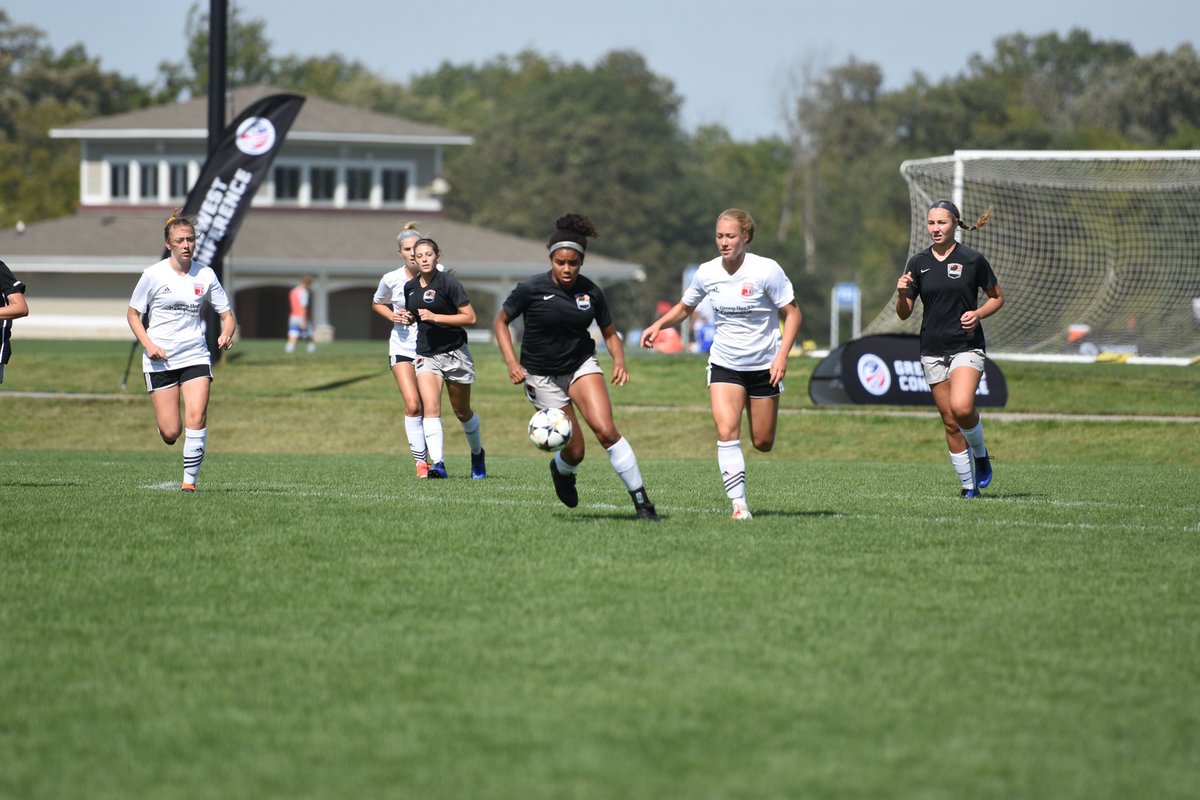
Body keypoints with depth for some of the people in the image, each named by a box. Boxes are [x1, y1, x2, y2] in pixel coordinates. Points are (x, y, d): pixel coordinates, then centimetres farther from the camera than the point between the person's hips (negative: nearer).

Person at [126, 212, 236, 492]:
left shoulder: (205, 275, 2)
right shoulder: (154, 275, -4)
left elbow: (227, 313, 10)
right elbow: (132, 313, 5)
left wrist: (226, 334, -13)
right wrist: (147, 343, -10)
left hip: (195, 356, 1)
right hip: (160, 359, -1)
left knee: (196, 419, -18)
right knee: (170, 433, -5)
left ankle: (190, 480, -7)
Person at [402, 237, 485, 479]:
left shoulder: (448, 282, -11)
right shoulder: (410, 287, 7)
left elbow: (470, 318, -13)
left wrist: (435, 317, -20)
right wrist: (406, 317, 2)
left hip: (454, 353, -4)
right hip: (426, 355, 4)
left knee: (462, 412, 10)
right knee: (430, 407, -18)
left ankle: (477, 453, 36)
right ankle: (437, 463, -26)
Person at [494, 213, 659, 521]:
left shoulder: (591, 293, -5)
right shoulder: (531, 289, -13)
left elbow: (609, 333, 8)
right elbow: (500, 322, -1)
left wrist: (619, 362, -11)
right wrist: (512, 363, -13)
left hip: (581, 365, 2)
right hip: (542, 376, -2)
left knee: (605, 430, -21)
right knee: (574, 451, -3)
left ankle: (641, 502, -15)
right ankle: (561, 471, 37)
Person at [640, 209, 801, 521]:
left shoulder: (766, 270, -15)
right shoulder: (707, 273, -4)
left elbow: (792, 313, -9)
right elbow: (684, 308, 13)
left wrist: (782, 356, -20)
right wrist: (658, 325, -6)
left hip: (764, 364, -2)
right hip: (724, 364, 2)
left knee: (763, 443, 7)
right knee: (726, 432, -20)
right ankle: (739, 505, -16)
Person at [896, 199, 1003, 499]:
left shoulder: (973, 260, -2)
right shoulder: (918, 263, 5)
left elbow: (997, 297, 8)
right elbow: (904, 313, 6)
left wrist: (978, 313, -11)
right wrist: (902, 293, -15)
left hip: (967, 347, -4)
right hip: (932, 351, 4)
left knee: (961, 408, -25)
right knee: (949, 421, 3)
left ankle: (980, 454, 4)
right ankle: (969, 485, 14)